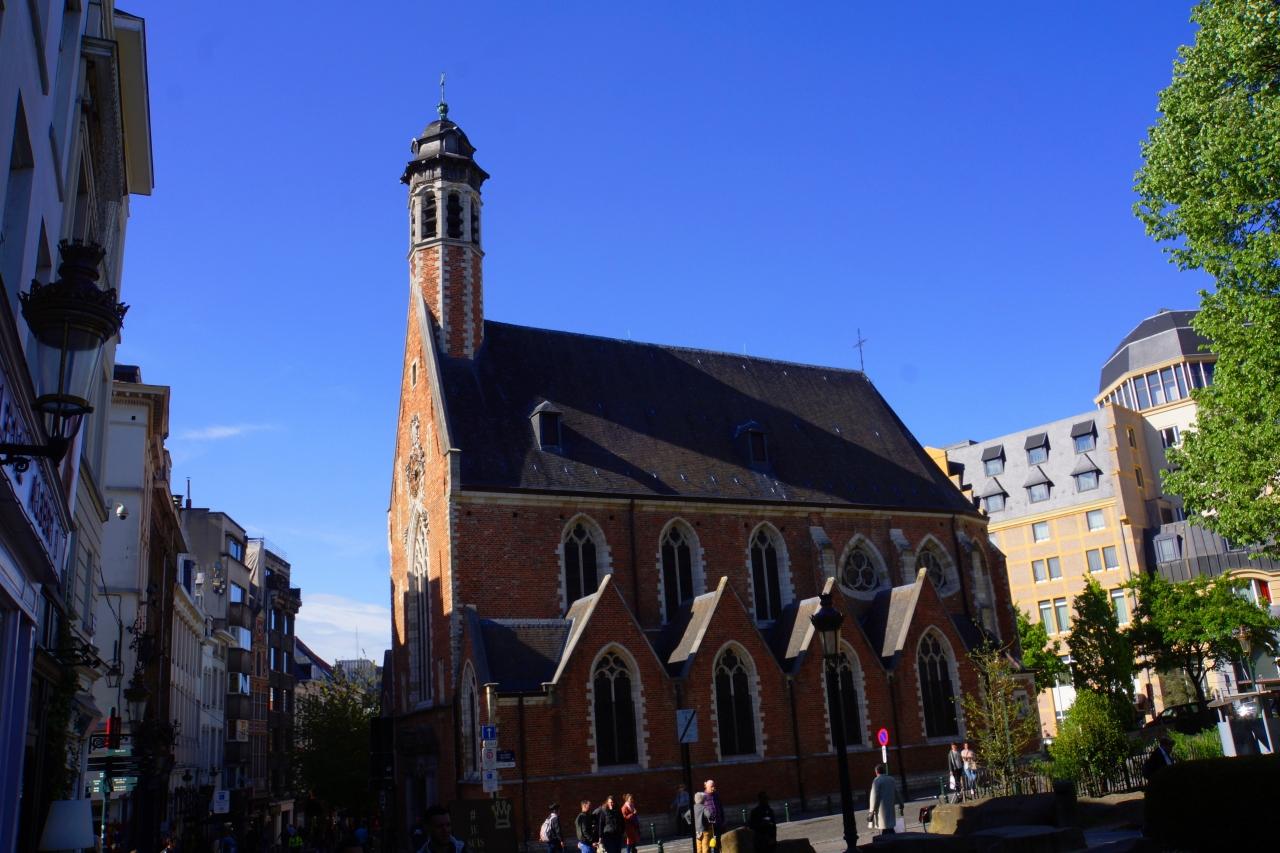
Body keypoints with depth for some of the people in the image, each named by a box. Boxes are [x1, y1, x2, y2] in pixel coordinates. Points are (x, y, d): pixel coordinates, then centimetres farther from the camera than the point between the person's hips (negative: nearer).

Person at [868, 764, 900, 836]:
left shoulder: (877, 781, -11)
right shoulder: (891, 780, 11)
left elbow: (875, 797, -13)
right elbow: (896, 794, 18)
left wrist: (872, 811, -10)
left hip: (881, 810, -7)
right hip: (891, 810, 7)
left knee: (884, 832, -7)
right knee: (890, 830, 15)